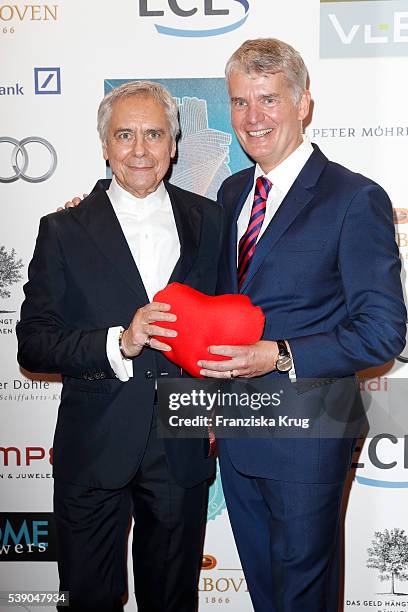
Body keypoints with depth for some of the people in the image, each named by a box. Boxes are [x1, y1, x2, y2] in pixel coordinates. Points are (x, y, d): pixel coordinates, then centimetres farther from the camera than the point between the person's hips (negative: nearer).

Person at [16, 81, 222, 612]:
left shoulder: (209, 220, 3)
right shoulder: (64, 232, -4)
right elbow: (33, 344, -9)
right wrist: (119, 343, -23)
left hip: (182, 447, 2)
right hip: (93, 451, -1)